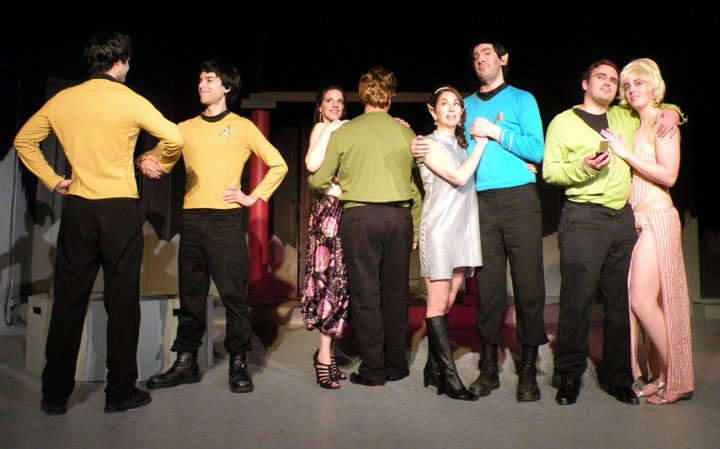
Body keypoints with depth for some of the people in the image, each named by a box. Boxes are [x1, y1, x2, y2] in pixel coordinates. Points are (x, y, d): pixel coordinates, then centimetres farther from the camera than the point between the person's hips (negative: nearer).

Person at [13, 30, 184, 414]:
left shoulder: (63, 99, 8)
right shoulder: (129, 101, -4)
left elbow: (23, 141, 13)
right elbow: (174, 139, -11)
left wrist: (51, 180, 14)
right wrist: (160, 163, 7)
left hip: (77, 208, 4)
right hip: (120, 209, -4)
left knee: (68, 300, 10)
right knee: (122, 300, 3)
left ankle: (55, 394, 18)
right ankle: (120, 392, 11)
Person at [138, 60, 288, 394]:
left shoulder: (242, 127, 8)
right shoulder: (185, 128, 17)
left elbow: (278, 165, 7)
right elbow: (156, 156, 15)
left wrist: (253, 197, 0)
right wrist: (145, 161, -8)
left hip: (226, 219, -4)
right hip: (191, 219, 4)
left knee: (234, 294, -3)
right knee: (190, 294, 9)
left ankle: (238, 364, 8)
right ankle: (186, 363, 19)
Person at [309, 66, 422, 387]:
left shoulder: (343, 133, 1)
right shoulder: (406, 133, 7)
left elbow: (318, 181, 3)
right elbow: (418, 185, 9)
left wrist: (333, 190, 25)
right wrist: (416, 228, 17)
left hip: (360, 215, -2)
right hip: (398, 216, 3)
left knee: (365, 294, 3)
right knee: (395, 293, 11)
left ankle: (373, 371, 9)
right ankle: (396, 366, 21)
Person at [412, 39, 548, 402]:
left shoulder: (522, 99, 11)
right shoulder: (467, 105, 21)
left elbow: (536, 150, -1)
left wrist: (494, 131, -6)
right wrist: (424, 150, 2)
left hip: (519, 198, -2)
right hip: (480, 201, 3)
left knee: (528, 285, -3)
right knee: (487, 286, 3)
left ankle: (528, 370, 7)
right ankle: (489, 368, 12)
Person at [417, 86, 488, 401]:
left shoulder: (463, 145, 21)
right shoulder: (429, 144, 0)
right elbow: (459, 177, -12)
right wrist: (481, 142, -5)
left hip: (463, 229, 7)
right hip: (439, 229, -7)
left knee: (447, 304, 7)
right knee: (438, 304, -4)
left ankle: (433, 369, 16)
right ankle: (449, 376, -1)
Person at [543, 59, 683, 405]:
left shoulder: (626, 118, 21)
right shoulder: (563, 122, 9)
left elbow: (656, 108, 40)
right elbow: (549, 170, 1)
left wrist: (671, 112, 16)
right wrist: (583, 167, -16)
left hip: (624, 220, 5)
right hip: (583, 218, -4)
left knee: (621, 300, 6)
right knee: (577, 299, -6)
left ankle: (617, 376, 18)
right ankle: (569, 376, 6)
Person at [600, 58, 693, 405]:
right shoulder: (636, 125, 19)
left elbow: (668, 174, -15)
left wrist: (626, 153, -13)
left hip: (656, 217, -8)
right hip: (637, 220, 8)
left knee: (643, 301, -10)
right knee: (640, 302, 7)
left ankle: (677, 381, 5)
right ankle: (660, 377, 18)